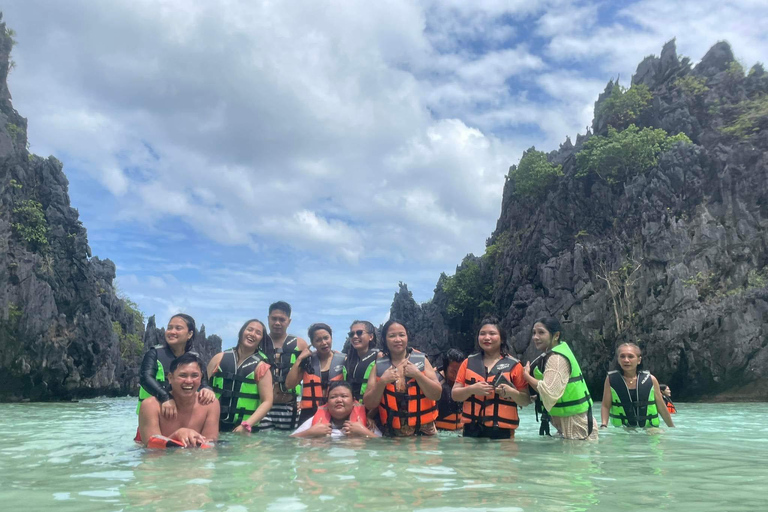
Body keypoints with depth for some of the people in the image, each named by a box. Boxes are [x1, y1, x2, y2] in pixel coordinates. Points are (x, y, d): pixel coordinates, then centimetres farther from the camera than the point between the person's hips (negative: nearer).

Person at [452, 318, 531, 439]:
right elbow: (455, 395, 7)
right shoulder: (468, 362, 8)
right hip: (472, 430, 2)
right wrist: (472, 389, -12)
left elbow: (526, 400, 3)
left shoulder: (514, 365, 2)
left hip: (502, 430, -1)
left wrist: (511, 392, -17)